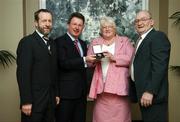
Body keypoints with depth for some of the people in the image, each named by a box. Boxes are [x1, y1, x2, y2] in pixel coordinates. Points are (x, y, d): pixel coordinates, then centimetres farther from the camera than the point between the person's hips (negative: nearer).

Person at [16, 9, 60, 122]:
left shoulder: (52, 43, 13)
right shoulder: (27, 42, -10)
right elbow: (23, 73, -16)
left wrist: (56, 94, 12)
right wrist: (26, 101, -18)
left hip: (51, 99, 7)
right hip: (34, 100, -6)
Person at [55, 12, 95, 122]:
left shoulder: (83, 44, 17)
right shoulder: (60, 41, -7)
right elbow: (63, 63, -19)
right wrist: (84, 60, -24)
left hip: (81, 91, 7)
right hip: (66, 91, -7)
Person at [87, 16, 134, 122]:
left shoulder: (124, 41, 10)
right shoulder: (95, 42, 18)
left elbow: (131, 59, -2)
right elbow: (88, 62, 12)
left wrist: (114, 57, -13)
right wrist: (95, 59, -9)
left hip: (119, 85, -2)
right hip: (101, 86, 2)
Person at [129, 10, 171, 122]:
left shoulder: (158, 37, -10)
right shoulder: (142, 40, 19)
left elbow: (159, 66, -20)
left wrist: (150, 91, -24)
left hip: (152, 95, -9)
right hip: (143, 93, 9)